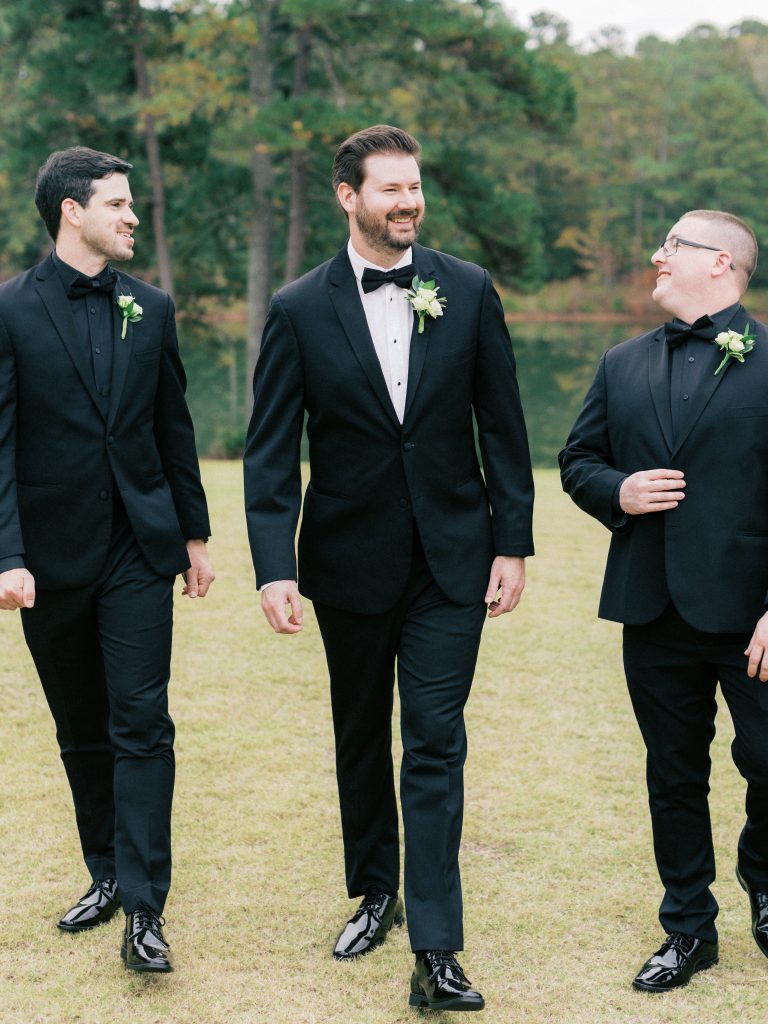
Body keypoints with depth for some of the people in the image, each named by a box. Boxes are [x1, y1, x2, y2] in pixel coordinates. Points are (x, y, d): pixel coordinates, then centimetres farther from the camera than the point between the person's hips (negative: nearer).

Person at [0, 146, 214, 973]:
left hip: (140, 549, 1)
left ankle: (143, 908, -2)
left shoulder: (149, 308, 7)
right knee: (81, 732, 13)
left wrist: (194, 534, 12)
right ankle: (106, 875, 29)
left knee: (141, 726, -5)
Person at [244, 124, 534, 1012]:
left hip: (451, 557, -1)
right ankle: (374, 892, 36)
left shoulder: (468, 291, -1)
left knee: (435, 745, -5)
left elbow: (502, 426, 2)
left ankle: (436, 953, -3)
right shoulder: (300, 310, -4)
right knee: (361, 736, 16)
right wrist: (274, 567, -14)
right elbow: (271, 453, -5)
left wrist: (512, 542, -1)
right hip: (350, 561, 1)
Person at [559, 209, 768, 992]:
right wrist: (617, 491, -7)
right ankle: (688, 928, 27)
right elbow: (577, 460, 17)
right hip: (653, 607, 4)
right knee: (674, 775, 12)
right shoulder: (624, 365, 12)